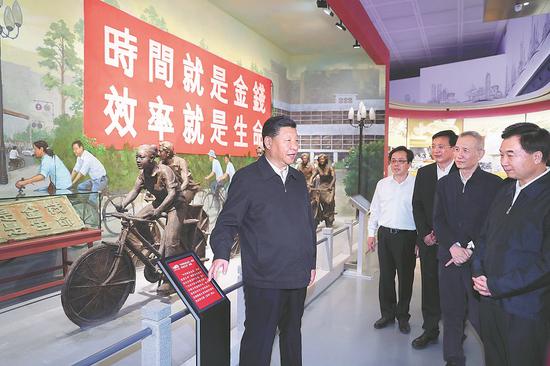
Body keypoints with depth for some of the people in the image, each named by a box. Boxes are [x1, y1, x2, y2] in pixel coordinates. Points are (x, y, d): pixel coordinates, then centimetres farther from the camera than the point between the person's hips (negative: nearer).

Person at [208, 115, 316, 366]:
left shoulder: (298, 179, 12)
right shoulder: (247, 178, -8)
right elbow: (227, 222, -8)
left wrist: (311, 261, 16)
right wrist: (221, 254, -24)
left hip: (298, 277, 6)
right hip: (264, 280, -6)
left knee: (292, 335, 20)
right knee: (259, 340, 4)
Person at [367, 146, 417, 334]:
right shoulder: (382, 184, 9)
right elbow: (375, 210, 13)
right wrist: (371, 233, 10)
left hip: (407, 235, -3)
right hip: (385, 234, 3)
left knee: (405, 277, 7)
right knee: (385, 276, 10)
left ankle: (403, 316, 23)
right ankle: (387, 314, 24)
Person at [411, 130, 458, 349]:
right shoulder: (424, 173, 8)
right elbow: (417, 205, 7)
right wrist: (425, 234, -2)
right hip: (428, 241, 4)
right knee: (429, 286, 9)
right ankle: (430, 330, 21)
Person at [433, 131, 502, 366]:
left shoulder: (494, 184, -3)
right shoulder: (444, 183, 9)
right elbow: (438, 220, 3)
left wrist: (470, 250, -13)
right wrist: (453, 246, -10)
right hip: (449, 258, 4)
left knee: (479, 316, -2)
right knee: (451, 313, 12)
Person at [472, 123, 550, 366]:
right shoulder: (506, 189, 8)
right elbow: (485, 235, 13)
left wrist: (496, 286, -16)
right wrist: (479, 273, 0)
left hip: (525, 310, -6)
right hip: (490, 300, 6)